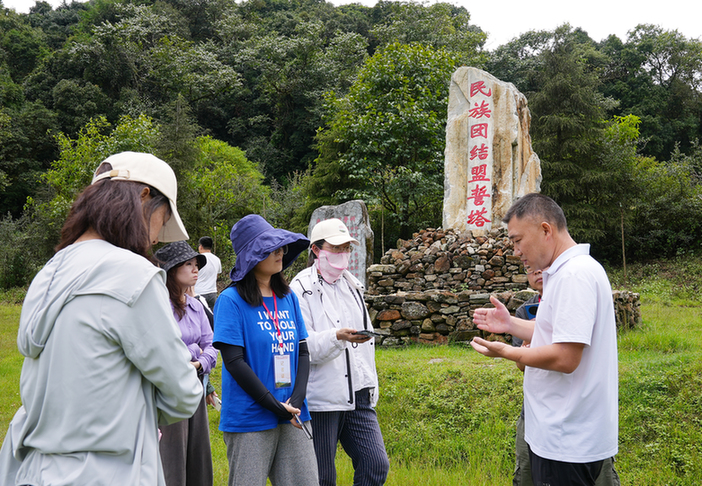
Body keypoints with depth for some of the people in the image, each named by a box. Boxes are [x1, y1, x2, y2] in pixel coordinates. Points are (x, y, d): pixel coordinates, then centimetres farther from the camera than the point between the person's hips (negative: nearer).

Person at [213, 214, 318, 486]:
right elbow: (233, 361, -12)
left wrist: (296, 399, -5)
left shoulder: (288, 298, 10)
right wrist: (276, 407, -13)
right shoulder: (232, 300, -7)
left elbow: (302, 351, 11)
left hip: (293, 417, 5)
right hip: (250, 420, -5)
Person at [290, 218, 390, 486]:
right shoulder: (301, 289, -7)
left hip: (358, 397, 6)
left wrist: (371, 388, 21)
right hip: (321, 399, -6)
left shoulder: (353, 286, 16)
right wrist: (338, 337, -32)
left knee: (376, 464, -1)